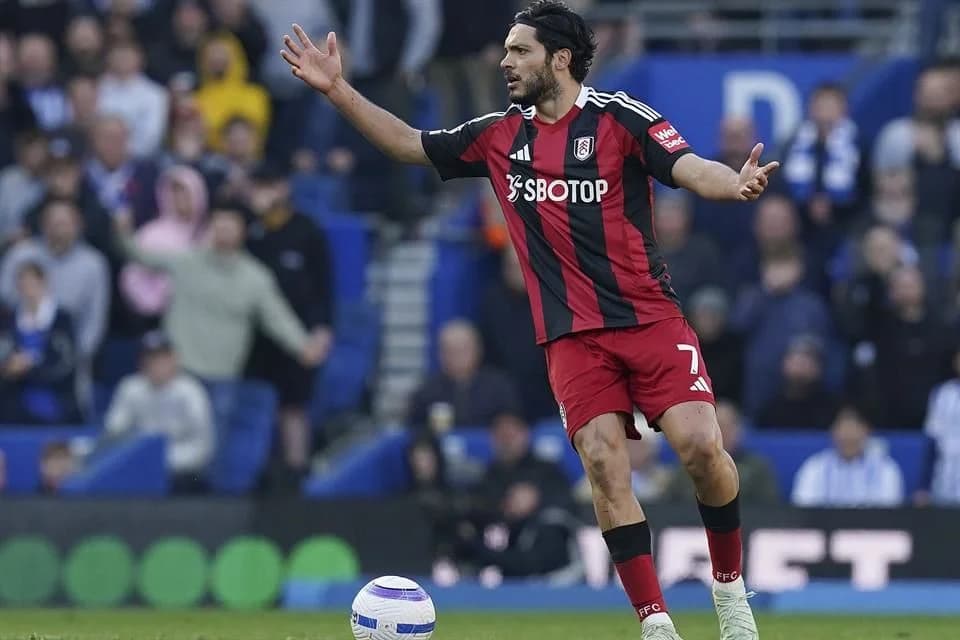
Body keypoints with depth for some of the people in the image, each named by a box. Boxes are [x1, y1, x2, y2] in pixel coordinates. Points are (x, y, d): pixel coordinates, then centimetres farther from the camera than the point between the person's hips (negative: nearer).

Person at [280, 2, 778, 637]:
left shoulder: (620, 119, -4)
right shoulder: (500, 135, 11)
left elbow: (692, 169, -16)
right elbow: (411, 145, 23)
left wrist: (737, 184, -38)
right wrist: (338, 90, 16)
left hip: (650, 318, -3)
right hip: (573, 337, 3)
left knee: (702, 447, -17)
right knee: (606, 466, -12)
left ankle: (730, 586, 7)